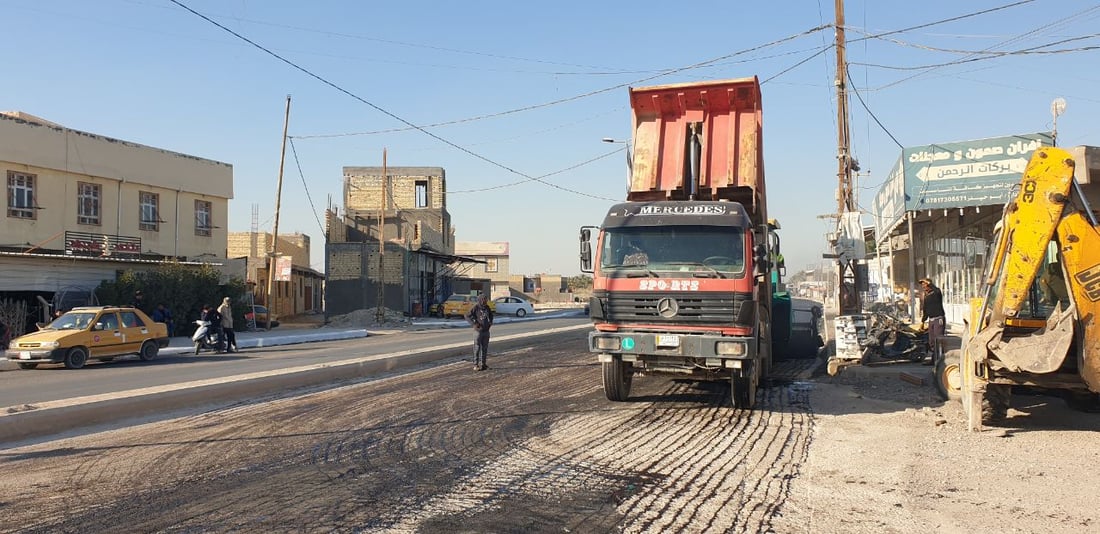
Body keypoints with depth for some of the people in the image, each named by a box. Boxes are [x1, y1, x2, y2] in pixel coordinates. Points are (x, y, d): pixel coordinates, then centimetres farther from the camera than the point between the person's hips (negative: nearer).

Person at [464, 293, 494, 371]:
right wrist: (473, 324, -16)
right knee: (477, 348, -4)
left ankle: (483, 363, 19)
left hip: (486, 331, 6)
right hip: (478, 330, -6)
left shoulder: (487, 307, 8)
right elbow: (467, 316, -9)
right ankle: (476, 365, 0)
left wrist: (490, 322, 10)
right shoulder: (475, 307, -10)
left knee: (485, 348, 10)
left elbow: (491, 315, 27)